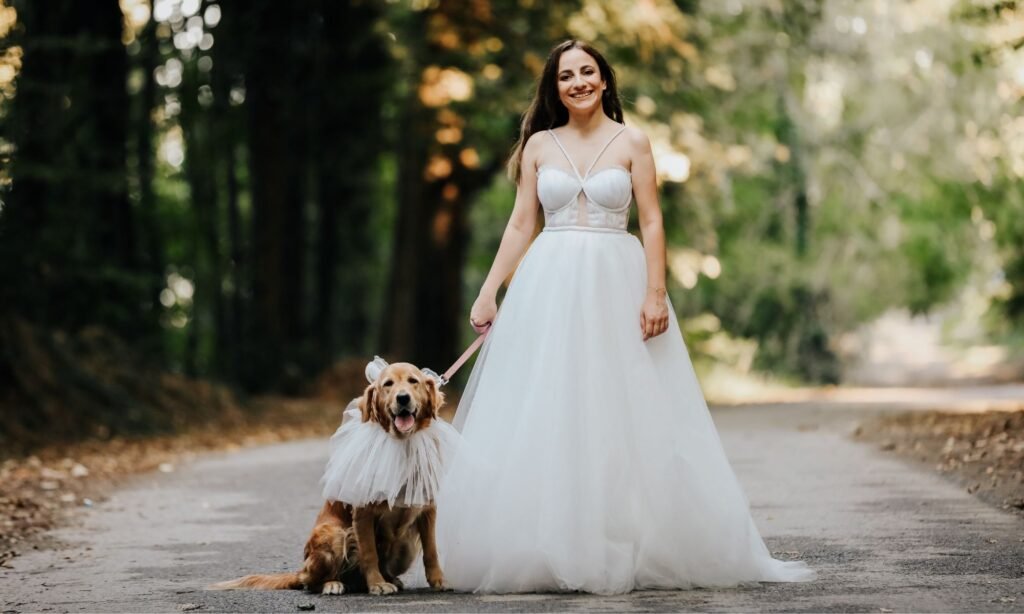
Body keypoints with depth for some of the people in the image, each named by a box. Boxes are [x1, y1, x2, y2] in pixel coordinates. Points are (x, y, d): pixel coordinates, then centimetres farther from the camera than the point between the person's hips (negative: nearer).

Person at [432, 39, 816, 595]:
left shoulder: (632, 144, 4)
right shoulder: (539, 145, 9)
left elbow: (652, 224, 0)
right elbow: (520, 225, 9)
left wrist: (656, 293, -10)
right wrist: (489, 290, 1)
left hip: (616, 284, -1)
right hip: (549, 286, 2)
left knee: (624, 418, -2)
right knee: (541, 419, -2)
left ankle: (623, 550, 6)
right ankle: (544, 550, 4)